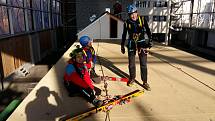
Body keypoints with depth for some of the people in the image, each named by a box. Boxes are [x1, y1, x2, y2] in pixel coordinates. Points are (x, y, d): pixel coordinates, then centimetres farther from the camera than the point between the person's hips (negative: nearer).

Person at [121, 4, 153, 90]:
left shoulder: (142, 20, -5)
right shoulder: (127, 22, -2)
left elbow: (148, 31, 3)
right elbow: (124, 35, 7)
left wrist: (150, 41, -4)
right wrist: (122, 46, 8)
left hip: (142, 44, -1)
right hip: (131, 44, 1)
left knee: (143, 64, 0)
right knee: (131, 63, 9)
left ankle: (145, 82, 11)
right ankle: (132, 79, 29)